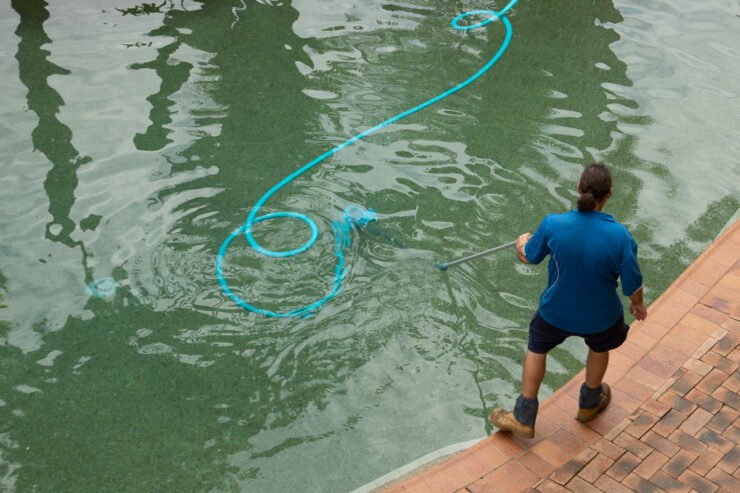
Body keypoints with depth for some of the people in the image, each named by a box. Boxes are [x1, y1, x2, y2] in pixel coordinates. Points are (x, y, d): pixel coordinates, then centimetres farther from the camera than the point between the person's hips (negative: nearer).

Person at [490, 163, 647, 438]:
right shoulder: (619, 236, -28)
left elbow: (529, 257, -7)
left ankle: (523, 419, 34)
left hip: (556, 310, 0)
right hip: (600, 315, 0)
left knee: (537, 349, 26)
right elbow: (633, 285, -16)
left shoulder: (554, 225, -26)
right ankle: (589, 403, 57)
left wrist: (522, 243, 18)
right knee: (599, 348, 33)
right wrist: (638, 304, 7)